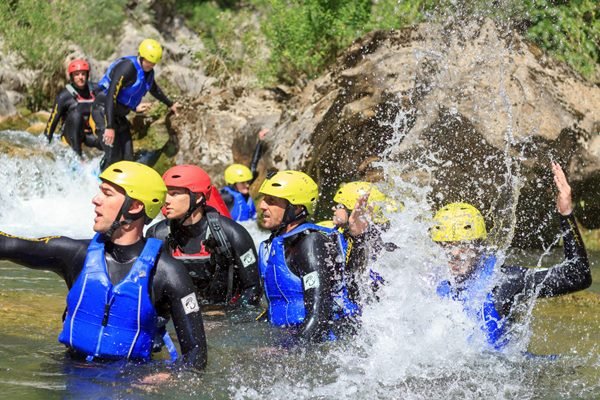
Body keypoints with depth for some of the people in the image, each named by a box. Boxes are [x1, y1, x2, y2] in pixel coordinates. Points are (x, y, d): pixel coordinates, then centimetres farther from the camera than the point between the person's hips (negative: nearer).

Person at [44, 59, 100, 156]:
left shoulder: (94, 90, -1)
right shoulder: (64, 96, -12)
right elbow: (53, 120, -11)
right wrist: (46, 142, -12)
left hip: (90, 135, 2)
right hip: (72, 134, -2)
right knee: (76, 113, -34)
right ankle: (77, 154, -34)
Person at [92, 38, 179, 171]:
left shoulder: (148, 72, 5)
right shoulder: (127, 68, -22)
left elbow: (154, 89, 29)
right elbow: (111, 96, -27)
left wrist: (170, 104, 44)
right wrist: (110, 127, -32)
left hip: (119, 115, 9)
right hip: (104, 111, -9)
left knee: (127, 157, 2)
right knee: (114, 155, -19)